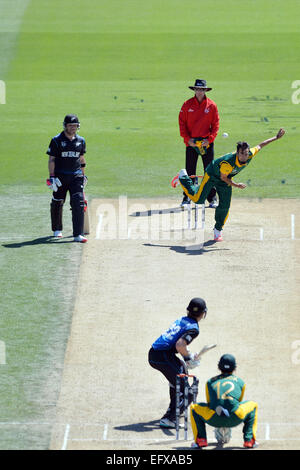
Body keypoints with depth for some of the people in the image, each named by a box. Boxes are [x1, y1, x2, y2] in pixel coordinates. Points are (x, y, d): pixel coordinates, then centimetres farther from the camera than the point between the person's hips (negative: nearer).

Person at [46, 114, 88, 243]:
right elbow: (51, 160, -6)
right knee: (57, 203, 8)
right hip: (60, 176, -2)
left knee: (78, 202, -12)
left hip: (76, 176, 2)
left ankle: (78, 234, -16)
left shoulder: (81, 141, 9)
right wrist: (52, 177, -14)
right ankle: (57, 230, 31)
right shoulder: (57, 140, -3)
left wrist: (83, 175, 20)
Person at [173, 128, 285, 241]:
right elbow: (223, 177, -24)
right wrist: (236, 185, -30)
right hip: (212, 175, -5)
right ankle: (183, 177, 22)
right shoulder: (228, 163, -41)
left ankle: (218, 230, 20)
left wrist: (276, 137, -4)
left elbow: (260, 145, -8)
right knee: (198, 199, -2)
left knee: (225, 206, -2)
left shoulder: (250, 155, -26)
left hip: (226, 180, 5)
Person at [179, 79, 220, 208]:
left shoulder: (212, 105, 1)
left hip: (207, 142, 0)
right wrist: (187, 139, -9)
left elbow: (215, 124, 2)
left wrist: (209, 139, -9)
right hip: (191, 142, 0)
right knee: (190, 171, 4)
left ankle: (212, 198, 4)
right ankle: (187, 197, 11)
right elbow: (182, 123, 2)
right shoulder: (187, 105, 2)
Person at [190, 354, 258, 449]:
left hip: (214, 419, 0)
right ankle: (249, 440, 22)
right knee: (253, 405, 31)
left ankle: (201, 440, 17)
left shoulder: (210, 382, 25)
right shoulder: (240, 382, 24)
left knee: (194, 407, 30)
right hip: (235, 419, 0)